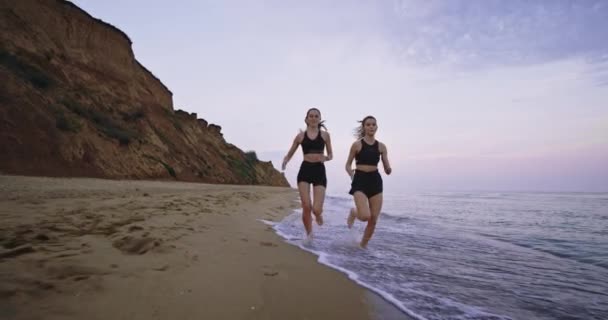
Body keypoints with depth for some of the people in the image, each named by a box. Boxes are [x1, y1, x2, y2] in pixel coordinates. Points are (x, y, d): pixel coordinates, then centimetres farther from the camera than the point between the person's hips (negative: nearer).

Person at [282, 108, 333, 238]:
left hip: (319, 171, 0)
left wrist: (326, 158, -12)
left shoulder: (325, 135, 7)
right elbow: (290, 154, 12)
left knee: (316, 209, -9)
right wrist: (285, 162, -9)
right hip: (305, 170, 1)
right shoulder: (300, 136, 7)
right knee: (306, 207, -6)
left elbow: (331, 155, 12)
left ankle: (319, 214, 31)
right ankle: (309, 234, 19)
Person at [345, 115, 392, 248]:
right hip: (360, 180, -3)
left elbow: (387, 170, 6)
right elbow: (348, 165, 5)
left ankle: (363, 245, 24)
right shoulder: (357, 144, -1)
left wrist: (388, 169, -16)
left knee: (373, 220, 3)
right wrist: (352, 176, -12)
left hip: (375, 181, 4)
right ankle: (353, 213, 18)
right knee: (365, 216, -19)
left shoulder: (381, 146, 7)